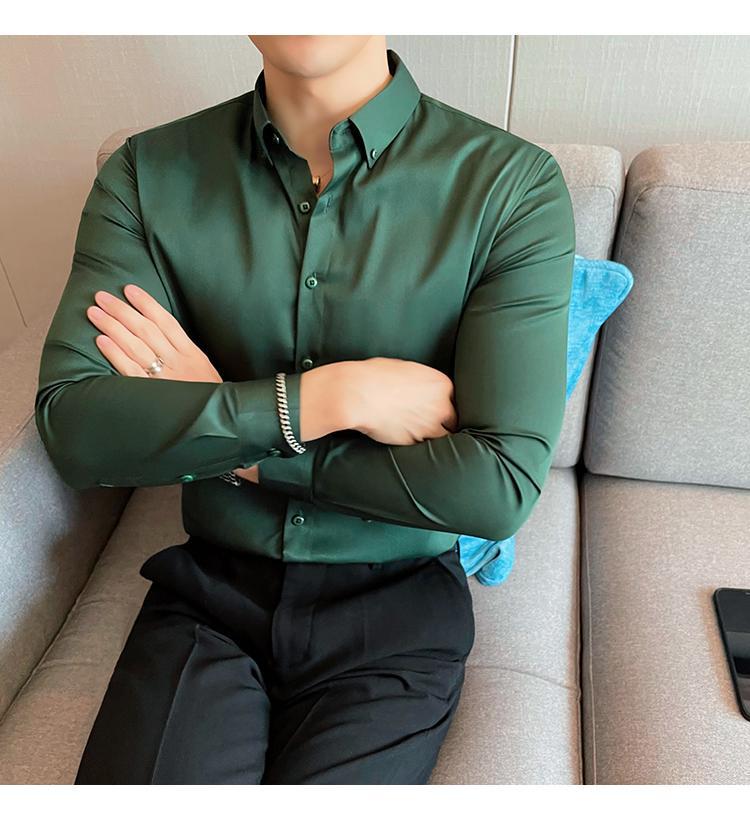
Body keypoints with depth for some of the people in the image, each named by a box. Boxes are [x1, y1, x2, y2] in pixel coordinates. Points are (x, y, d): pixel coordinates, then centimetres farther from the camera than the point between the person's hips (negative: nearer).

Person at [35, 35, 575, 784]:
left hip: (394, 609, -1)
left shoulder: (515, 186, -12)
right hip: (209, 590, 2)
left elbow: (504, 485, -19)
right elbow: (71, 428, -13)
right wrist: (331, 396, -22)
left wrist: (221, 439, -15)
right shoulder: (147, 174, -4)